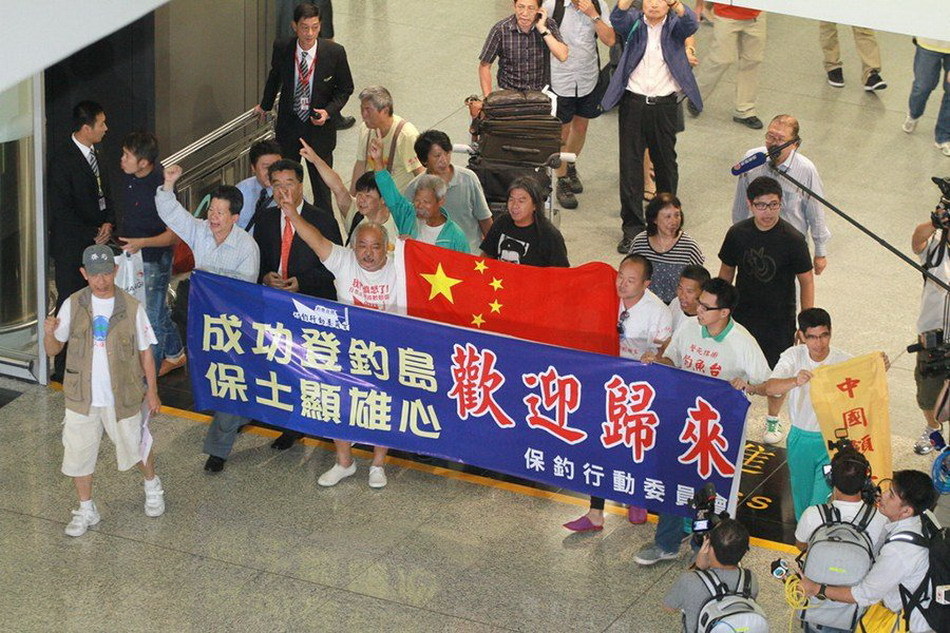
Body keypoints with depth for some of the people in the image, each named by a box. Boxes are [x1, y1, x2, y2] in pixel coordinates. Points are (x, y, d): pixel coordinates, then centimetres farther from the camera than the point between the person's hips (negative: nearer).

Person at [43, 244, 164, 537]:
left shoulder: (131, 307, -11)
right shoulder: (73, 305, -7)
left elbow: (145, 352, -2)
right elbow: (54, 349, -2)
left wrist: (152, 391, 1)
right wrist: (49, 334, -24)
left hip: (122, 398, -1)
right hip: (82, 398, 1)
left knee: (136, 448, 16)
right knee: (77, 455, 9)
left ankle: (153, 486, 47)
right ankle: (86, 510, 30)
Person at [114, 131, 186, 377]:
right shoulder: (128, 178, -3)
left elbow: (174, 235, -23)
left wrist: (142, 243, -33)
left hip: (154, 259, -8)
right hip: (131, 255, 8)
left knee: (152, 319, 2)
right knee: (159, 311, 24)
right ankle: (175, 355, 43)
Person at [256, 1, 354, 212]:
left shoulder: (334, 52, -16)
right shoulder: (282, 48, -11)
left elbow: (345, 88, -3)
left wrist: (329, 111, -19)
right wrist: (265, 105, 25)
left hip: (319, 126, -2)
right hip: (289, 125, 2)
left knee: (322, 186, 7)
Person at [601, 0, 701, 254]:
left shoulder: (675, 26, 1)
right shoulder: (634, 23, 2)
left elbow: (690, 23, -21)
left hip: (664, 105, 1)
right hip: (633, 102, -1)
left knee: (666, 163, 14)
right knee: (630, 165, -1)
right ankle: (632, 228, 6)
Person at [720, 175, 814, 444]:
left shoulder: (792, 240, -17)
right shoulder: (738, 234, -9)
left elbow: (806, 281, -9)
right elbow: (726, 272, 5)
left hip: (779, 319, -2)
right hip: (742, 316, 2)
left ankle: (773, 420, 36)